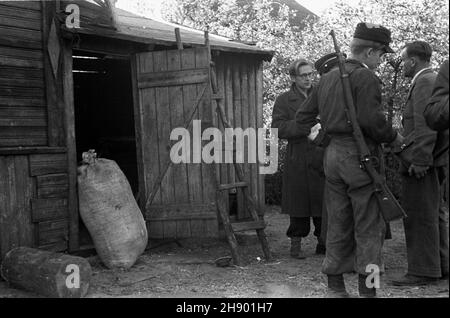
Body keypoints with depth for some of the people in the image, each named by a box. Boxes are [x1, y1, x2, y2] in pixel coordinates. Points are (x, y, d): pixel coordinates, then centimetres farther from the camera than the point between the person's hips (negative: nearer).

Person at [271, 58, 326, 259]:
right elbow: (278, 129, -8)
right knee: (299, 204, -1)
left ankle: (323, 242, 18)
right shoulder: (284, 100, 4)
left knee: (324, 202, 4)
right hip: (298, 160, -3)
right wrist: (305, 126, -18)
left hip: (322, 158, 4)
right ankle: (296, 244, 12)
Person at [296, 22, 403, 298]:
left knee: (338, 223, 14)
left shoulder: (327, 78, 15)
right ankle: (367, 289, 5)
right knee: (369, 227, 1)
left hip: (332, 155, 8)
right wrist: (393, 137, -5)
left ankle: (335, 287, 20)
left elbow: (303, 117, 17)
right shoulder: (366, 77, -10)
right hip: (360, 156, -7)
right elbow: (371, 119, -21)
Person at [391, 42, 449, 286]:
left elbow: (426, 124, -22)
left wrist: (419, 160, -24)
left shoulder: (425, 82, -12)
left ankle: (423, 271, -1)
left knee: (419, 215, -6)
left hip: (421, 162, -11)